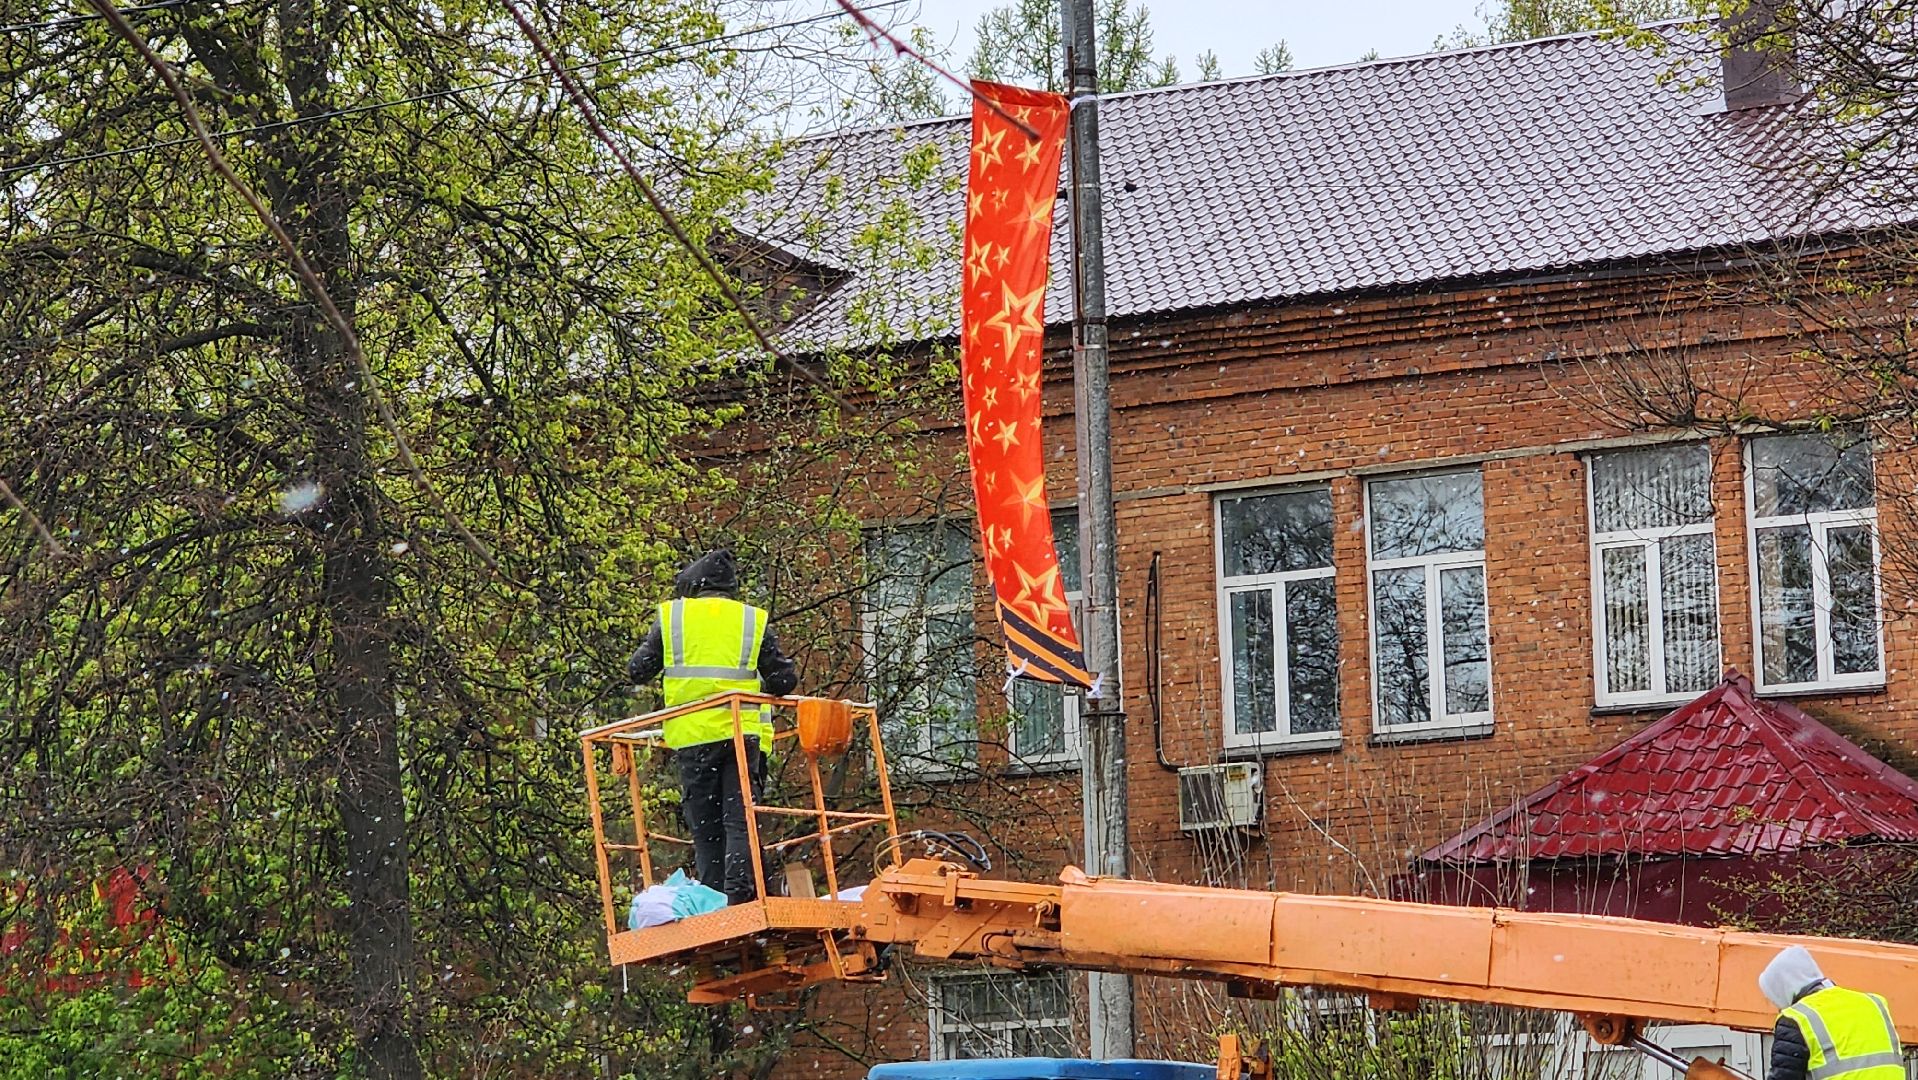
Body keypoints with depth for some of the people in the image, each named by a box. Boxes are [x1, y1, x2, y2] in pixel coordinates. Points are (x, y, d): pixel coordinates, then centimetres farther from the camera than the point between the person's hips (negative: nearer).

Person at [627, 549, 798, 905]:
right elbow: (785, 679, 8)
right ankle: (740, 891, -20)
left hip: (691, 737, 0)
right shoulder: (753, 621, 9)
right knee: (740, 821, -2)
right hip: (743, 735, 0)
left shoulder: (672, 616, 9)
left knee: (705, 828, 6)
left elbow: (637, 670, 12)